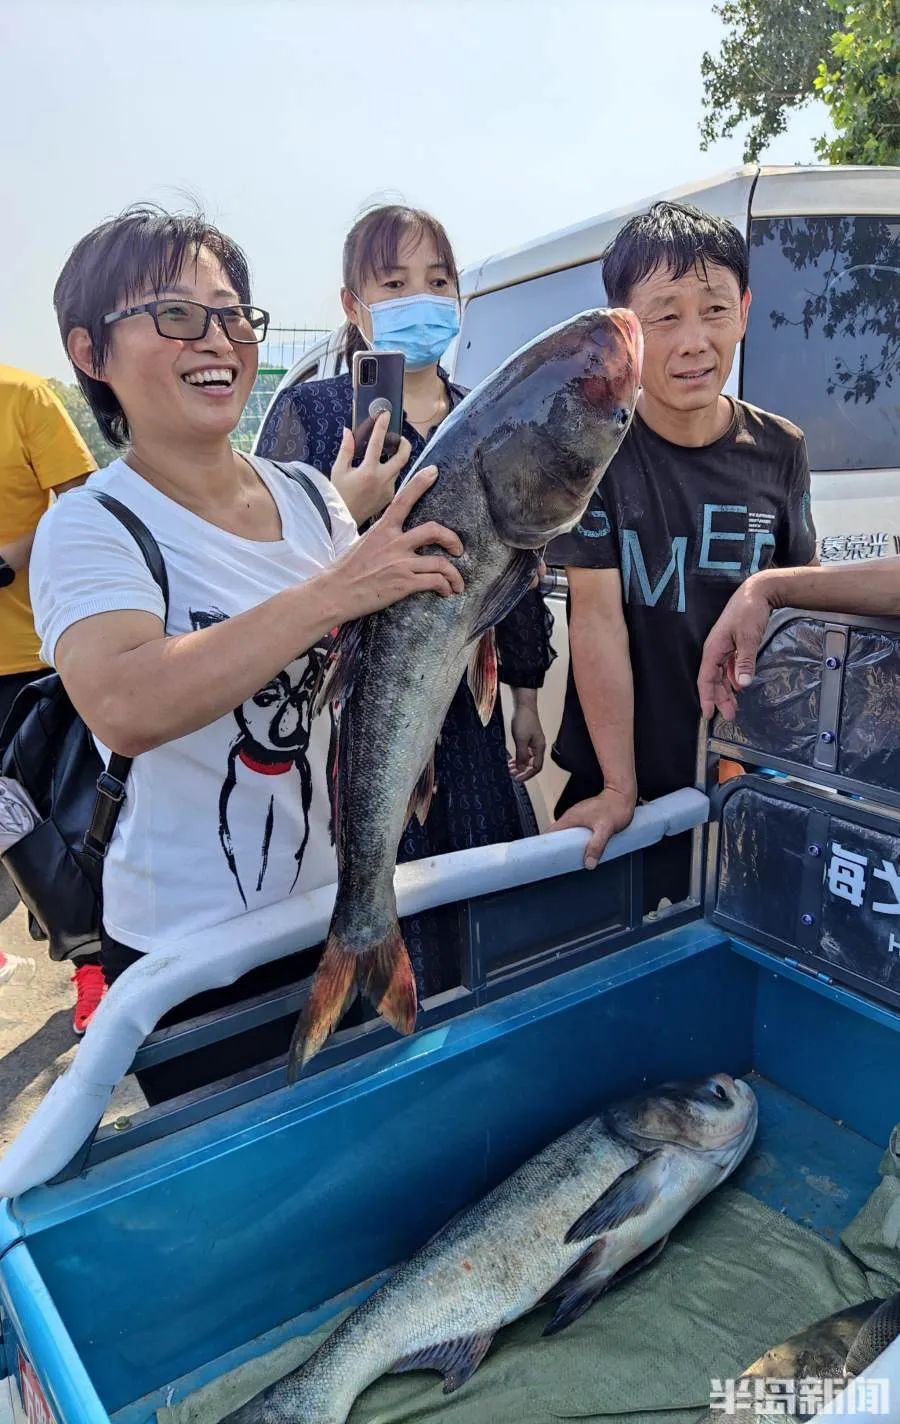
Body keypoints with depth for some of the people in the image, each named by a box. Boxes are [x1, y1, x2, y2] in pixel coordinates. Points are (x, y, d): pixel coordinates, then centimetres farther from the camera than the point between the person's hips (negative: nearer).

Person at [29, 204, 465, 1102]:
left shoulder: (310, 497, 1)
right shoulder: (92, 525, -15)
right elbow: (125, 711, -34)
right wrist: (332, 593, -35)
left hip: (345, 909, 6)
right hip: (192, 954, -5)